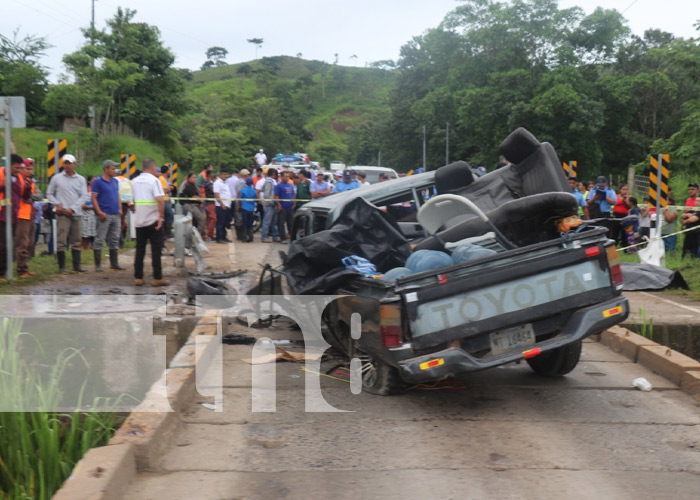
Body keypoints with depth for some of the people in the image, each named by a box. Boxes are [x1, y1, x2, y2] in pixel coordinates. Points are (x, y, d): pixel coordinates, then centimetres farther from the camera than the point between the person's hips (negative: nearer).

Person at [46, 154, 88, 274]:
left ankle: (76, 266, 13)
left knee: (76, 241, 7)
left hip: (76, 214, 2)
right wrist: (57, 204, -7)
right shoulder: (56, 178, 6)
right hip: (62, 214, -2)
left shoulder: (81, 179, 9)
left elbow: (83, 196, 3)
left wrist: (72, 208, -8)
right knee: (62, 241, -6)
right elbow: (49, 194, 10)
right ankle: (62, 267, -1)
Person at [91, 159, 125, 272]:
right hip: (104, 215, -7)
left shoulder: (115, 181, 15)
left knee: (114, 240, 10)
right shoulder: (98, 182, -6)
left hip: (116, 215, 7)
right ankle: (98, 265, 0)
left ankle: (114, 264, 16)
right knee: (100, 239, -4)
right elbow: (93, 198, -10)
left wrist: (120, 209, 8)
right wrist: (99, 212, -18)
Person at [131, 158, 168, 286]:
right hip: (153, 220, -6)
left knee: (140, 250, 9)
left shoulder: (134, 181, 10)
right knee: (156, 250, 0)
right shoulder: (154, 180, -10)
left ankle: (138, 278, 9)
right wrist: (161, 216, -18)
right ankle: (157, 278, 1)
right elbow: (160, 200, -22)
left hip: (139, 221, 6)